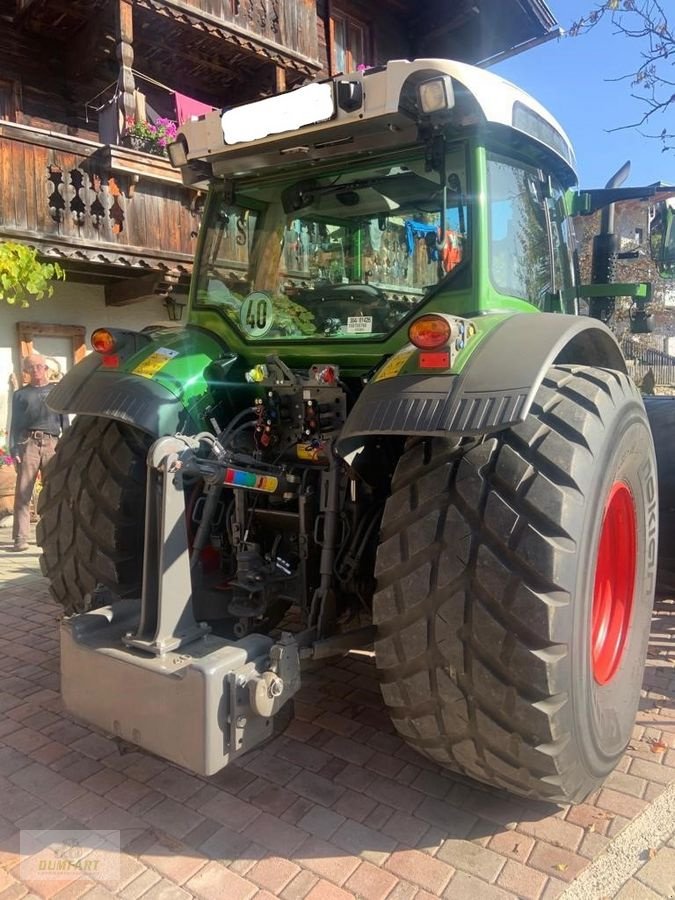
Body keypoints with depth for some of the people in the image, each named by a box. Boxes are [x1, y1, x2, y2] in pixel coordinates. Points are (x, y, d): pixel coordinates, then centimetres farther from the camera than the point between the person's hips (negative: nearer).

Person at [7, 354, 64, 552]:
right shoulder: (20, 394, 18)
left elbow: (65, 421, 14)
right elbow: (15, 424, 14)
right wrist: (14, 450, 1)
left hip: (52, 444, 1)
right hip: (28, 443, 0)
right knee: (23, 493, -6)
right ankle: (20, 538, -8)